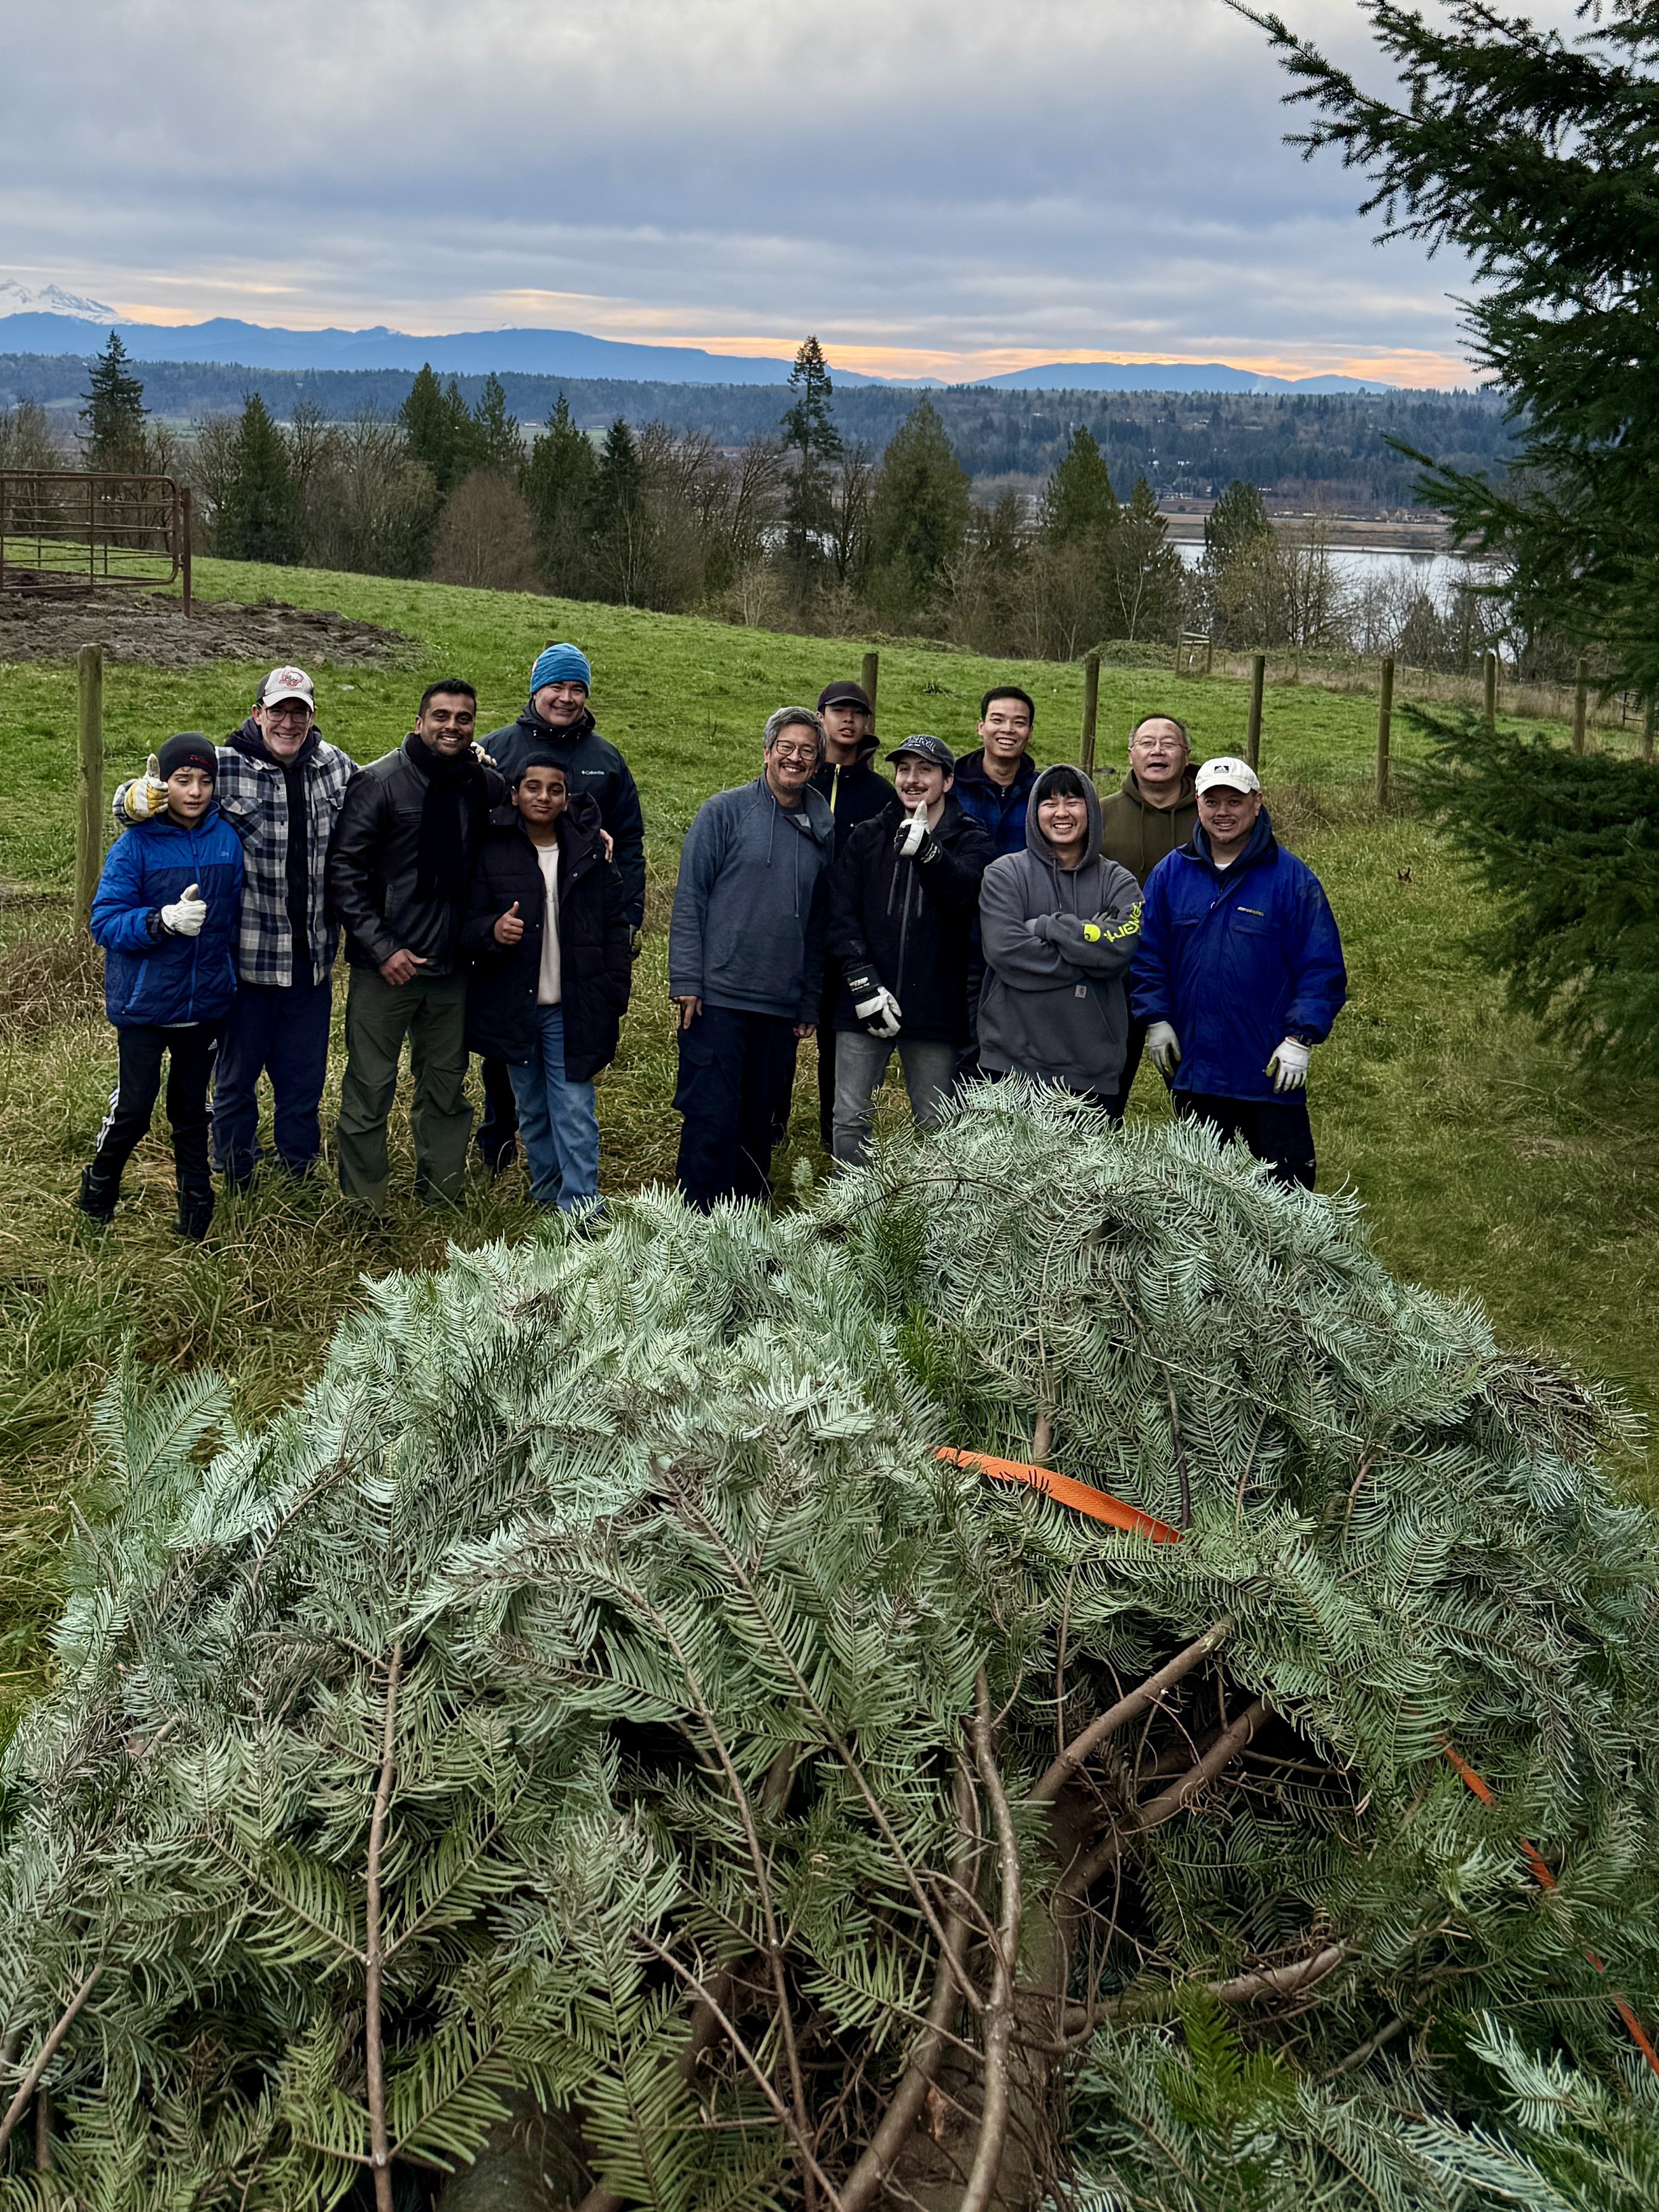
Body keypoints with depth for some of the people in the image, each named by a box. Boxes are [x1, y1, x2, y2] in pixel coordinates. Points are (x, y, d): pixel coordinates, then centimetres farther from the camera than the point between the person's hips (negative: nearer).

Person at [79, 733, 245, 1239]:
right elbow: (105, 921, -16)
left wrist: (224, 968, 8)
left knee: (191, 1105, 17)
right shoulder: (135, 846, -13)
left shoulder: (226, 839, -1)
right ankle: (99, 1190, 26)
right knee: (133, 1108, 1)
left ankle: (196, 1197, 32)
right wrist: (164, 921, -29)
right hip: (144, 1004, -3)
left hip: (206, 1002, 3)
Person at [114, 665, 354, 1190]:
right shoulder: (225, 768, -10)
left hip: (312, 954, 3)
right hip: (247, 954, -3)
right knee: (237, 1071, 12)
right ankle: (235, 1177, 30)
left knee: (305, 1070, 16)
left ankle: (300, 1167, 34)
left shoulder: (336, 766, 3)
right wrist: (137, 799, -31)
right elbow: (132, 800, -5)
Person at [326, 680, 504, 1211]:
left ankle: (442, 1199, 25)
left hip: (452, 969, 4)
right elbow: (343, 869, -9)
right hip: (384, 967, -4)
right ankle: (362, 1208, 12)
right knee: (368, 1093, 1)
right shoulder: (380, 782, -7)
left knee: (446, 1089, 13)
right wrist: (380, 947, -14)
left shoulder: (486, 786, 6)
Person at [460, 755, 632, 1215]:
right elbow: (467, 926, 0)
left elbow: (616, 929, 4)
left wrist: (615, 1002, -1)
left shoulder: (591, 853, 2)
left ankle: (579, 1208, -2)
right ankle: (547, 1190, 27)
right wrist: (493, 931, -24)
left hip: (573, 1009, -1)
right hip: (513, 1008, 1)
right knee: (531, 1112, 13)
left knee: (575, 1112, -5)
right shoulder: (492, 852, 0)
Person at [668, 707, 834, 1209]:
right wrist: (686, 980, -11)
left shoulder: (824, 830, 11)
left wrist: (810, 1003, 12)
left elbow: (819, 923, 15)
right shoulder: (725, 811, -1)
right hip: (717, 997, -4)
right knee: (711, 1119, -5)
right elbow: (689, 899, -4)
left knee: (762, 1124, 11)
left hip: (781, 1007, 4)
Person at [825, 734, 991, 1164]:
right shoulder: (867, 838, 11)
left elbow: (963, 891, -17)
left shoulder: (969, 841, 5)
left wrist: (926, 850, -35)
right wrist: (862, 982, -10)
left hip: (935, 1008, -2)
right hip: (863, 1003, 2)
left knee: (937, 1127, 4)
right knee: (850, 1120, 3)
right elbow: (841, 913, 3)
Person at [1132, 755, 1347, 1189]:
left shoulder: (1292, 878, -5)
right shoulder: (1170, 873, 4)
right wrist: (1157, 1021, -1)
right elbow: (1149, 955, 9)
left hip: (1270, 1069, -3)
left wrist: (1300, 1039, -12)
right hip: (1192, 1065, 3)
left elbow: (1322, 966, -5)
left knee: (1286, 1184, 2)